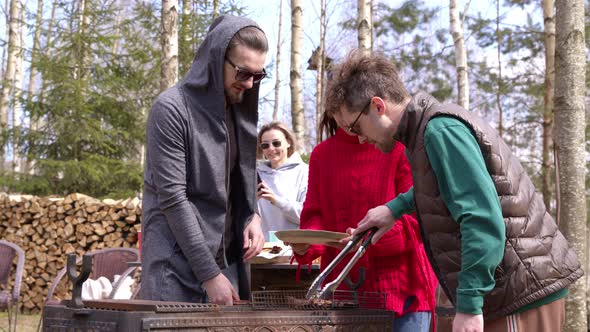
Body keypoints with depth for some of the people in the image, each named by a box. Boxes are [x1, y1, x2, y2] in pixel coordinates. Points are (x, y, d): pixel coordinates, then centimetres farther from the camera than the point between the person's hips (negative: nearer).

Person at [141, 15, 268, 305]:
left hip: (226, 257, 6)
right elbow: (172, 197, -17)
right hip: (178, 260, -6)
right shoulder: (171, 108, -13)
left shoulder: (240, 109, 9)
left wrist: (251, 216, -3)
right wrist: (209, 274, -18)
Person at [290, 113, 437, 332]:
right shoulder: (322, 154, 11)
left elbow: (416, 219, -8)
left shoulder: (401, 147, -2)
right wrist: (305, 244, -14)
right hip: (343, 289, 4)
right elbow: (314, 214, 8)